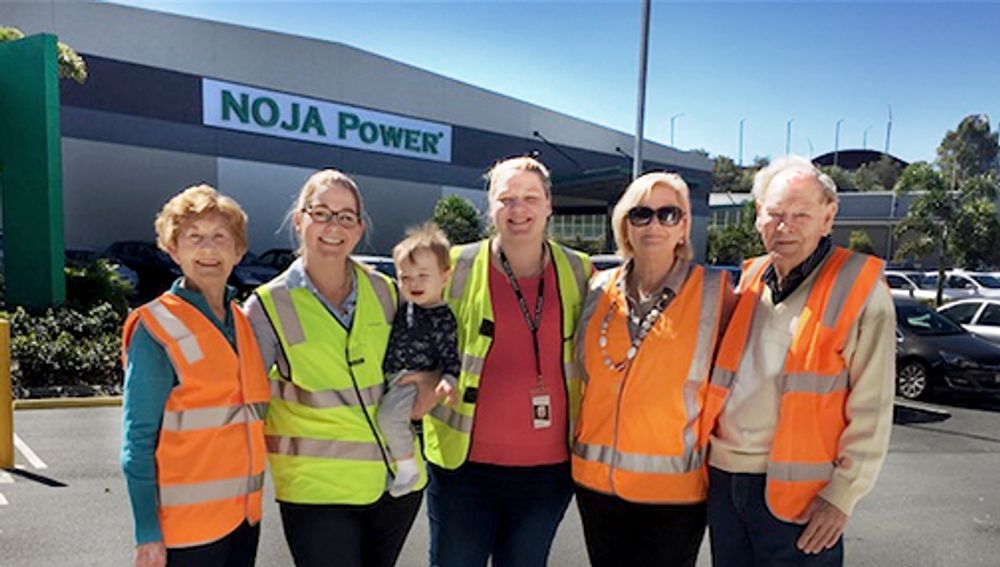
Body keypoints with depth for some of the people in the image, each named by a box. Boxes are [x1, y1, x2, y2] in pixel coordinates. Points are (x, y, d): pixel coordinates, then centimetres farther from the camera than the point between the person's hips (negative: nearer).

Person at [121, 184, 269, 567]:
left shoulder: (242, 321, 6)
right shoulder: (156, 329, -11)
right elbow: (138, 443, -11)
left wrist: (251, 504, 6)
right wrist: (147, 534, -13)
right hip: (187, 523, -5)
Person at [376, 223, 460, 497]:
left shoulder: (443, 318, -14)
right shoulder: (405, 307, 7)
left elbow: (450, 355, -11)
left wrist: (449, 379, -25)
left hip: (414, 381, -9)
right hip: (389, 378, 9)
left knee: (388, 414, -28)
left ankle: (408, 466, -9)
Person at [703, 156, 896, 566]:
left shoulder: (858, 289, -8)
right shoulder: (748, 281, 8)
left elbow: (871, 410, -10)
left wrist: (843, 495, -13)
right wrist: (705, 450, 11)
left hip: (797, 491, -5)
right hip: (724, 478, 5)